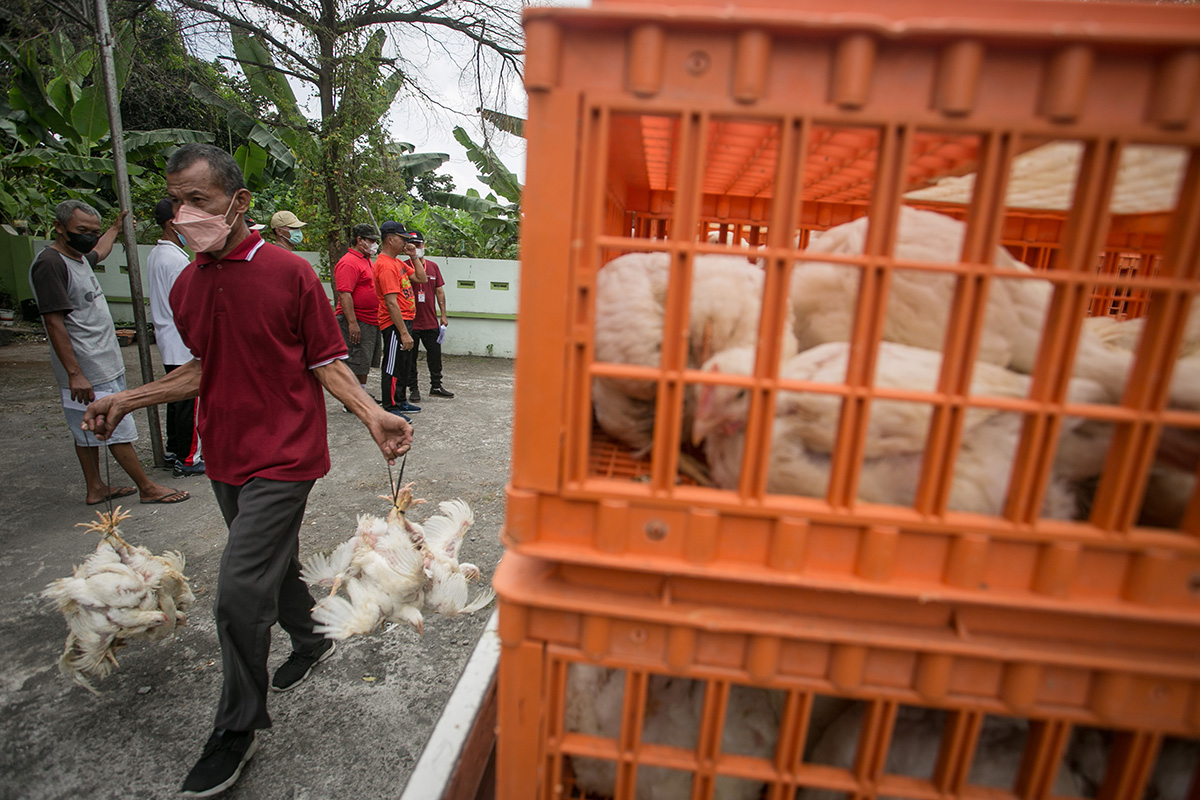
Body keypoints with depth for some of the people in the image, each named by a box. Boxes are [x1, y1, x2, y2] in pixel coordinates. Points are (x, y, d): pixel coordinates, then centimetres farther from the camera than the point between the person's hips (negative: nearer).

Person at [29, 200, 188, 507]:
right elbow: (54, 322, -21)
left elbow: (99, 252, 41)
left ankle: (96, 488, 24)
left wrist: (116, 227, 55)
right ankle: (148, 489, 3)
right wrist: (74, 374, -24)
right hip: (87, 371, -10)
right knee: (118, 430, -4)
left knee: (89, 430, 15)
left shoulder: (78, 258, 13)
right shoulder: (49, 263, -16)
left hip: (104, 366, 10)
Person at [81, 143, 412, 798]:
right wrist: (128, 399, 13)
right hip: (225, 456, 7)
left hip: (282, 458, -7)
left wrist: (371, 415, -24)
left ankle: (237, 728, 14)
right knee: (274, 564, 21)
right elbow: (206, 369, 19)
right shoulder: (186, 287, 8)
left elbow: (326, 363, -10)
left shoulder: (291, 273, -12)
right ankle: (310, 641, 46)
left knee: (239, 590, -6)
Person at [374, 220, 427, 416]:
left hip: (404, 321, 10)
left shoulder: (397, 262, 14)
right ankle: (390, 409, 6)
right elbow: (391, 303, -23)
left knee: (404, 366, 19)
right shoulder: (386, 265, -18)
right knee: (393, 367, -2)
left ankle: (400, 402, 31)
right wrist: (404, 333, -24)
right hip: (394, 325, -10)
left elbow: (421, 278, 17)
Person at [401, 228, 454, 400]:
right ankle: (413, 389, 16)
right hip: (410, 322, -4)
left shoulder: (433, 266, 9)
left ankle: (436, 386, 25)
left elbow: (439, 291, 12)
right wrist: (413, 257, -30)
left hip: (431, 322, 4)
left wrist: (443, 314, 8)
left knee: (435, 354, 11)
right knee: (410, 357, 5)